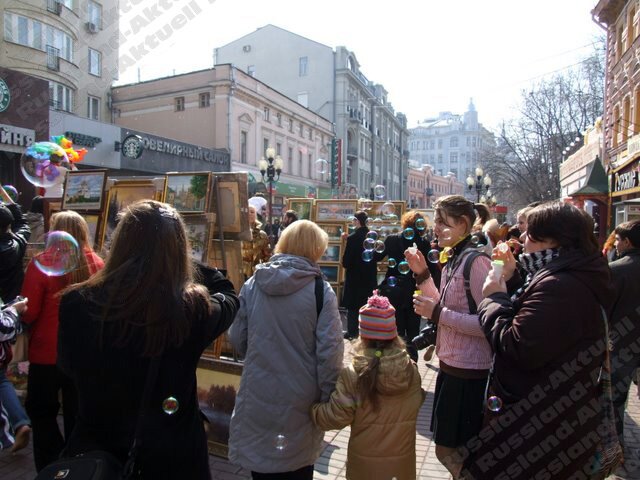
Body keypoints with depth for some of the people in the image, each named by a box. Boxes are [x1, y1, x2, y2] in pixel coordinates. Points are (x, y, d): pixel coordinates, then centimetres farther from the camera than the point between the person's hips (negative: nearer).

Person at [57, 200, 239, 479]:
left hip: (93, 453, 1)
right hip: (174, 457, 0)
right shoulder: (193, 309, -23)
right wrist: (200, 266, 16)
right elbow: (228, 298, 2)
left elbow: (68, 365, 2)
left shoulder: (77, 304, -19)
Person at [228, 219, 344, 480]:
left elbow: (237, 341, 1)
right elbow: (329, 351, -15)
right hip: (299, 403, -1)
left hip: (258, 399, 2)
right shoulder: (320, 290, -13)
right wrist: (328, 397, -2)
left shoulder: (252, 285, -5)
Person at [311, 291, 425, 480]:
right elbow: (417, 403, 4)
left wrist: (311, 409, -2)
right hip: (402, 461, 3)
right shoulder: (412, 370, -13)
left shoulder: (353, 374, -24)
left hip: (365, 463, -2)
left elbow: (336, 417, -19)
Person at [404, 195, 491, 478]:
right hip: (451, 365, 9)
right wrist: (423, 275, 6)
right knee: (447, 449, 23)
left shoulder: (475, 260, -18)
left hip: (469, 372, -9)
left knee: (450, 451, 8)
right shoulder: (453, 259, 9)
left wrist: (437, 313, -23)